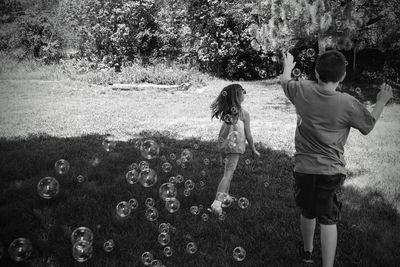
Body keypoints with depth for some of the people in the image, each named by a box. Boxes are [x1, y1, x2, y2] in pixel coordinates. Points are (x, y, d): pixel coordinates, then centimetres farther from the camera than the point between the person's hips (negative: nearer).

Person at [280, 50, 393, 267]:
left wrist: (287, 67, 35)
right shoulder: (348, 104, -14)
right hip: (331, 170, -2)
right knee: (328, 220, 4)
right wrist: (381, 102, 18)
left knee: (307, 214, 22)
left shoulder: (303, 90, -9)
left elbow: (284, 81, 14)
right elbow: (368, 125, 4)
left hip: (304, 167, 2)